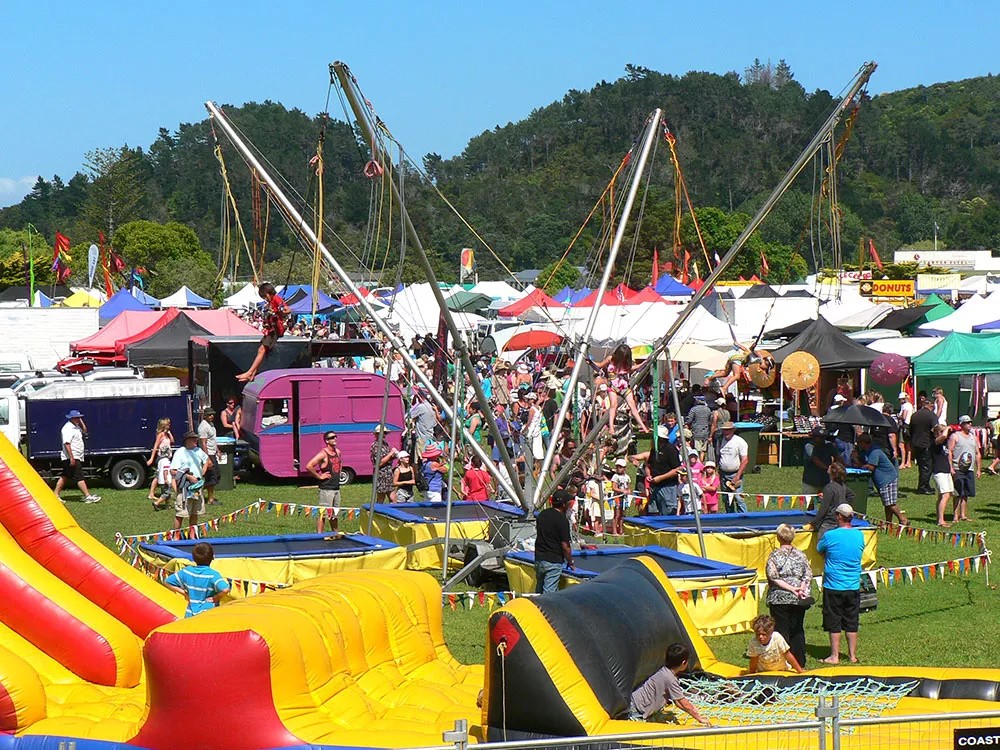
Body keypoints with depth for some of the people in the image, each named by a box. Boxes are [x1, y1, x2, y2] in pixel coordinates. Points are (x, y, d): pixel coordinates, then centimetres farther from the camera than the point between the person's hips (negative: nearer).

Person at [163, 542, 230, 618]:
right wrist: (216, 597, -12)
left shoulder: (187, 572, -1)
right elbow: (225, 589, -32)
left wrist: (184, 593, 6)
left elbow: (168, 582, 8)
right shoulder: (212, 574, -15)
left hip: (190, 614, 4)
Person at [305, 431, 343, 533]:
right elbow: (309, 466, -26)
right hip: (326, 489, -8)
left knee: (335, 514, 17)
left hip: (336, 488, 8)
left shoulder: (337, 452, 9)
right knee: (323, 513, -8)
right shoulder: (323, 454, -16)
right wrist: (319, 476, -18)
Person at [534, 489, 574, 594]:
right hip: (553, 561, -7)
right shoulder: (562, 520, -14)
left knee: (539, 589, 18)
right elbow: (565, 546, -13)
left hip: (538, 558, 7)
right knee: (549, 592, -5)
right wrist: (570, 562, 0)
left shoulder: (542, 514, 7)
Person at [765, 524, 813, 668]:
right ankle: (799, 662, 15)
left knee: (781, 630, 1)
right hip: (798, 600, 4)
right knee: (798, 630, 12)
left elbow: (773, 578, -13)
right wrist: (801, 588, -10)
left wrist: (791, 589, -14)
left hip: (779, 598, -3)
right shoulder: (801, 554, 5)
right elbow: (808, 575, -1)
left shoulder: (774, 556, -5)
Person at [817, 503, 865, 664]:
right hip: (853, 587, 4)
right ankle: (852, 655, 18)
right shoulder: (860, 536, -1)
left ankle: (834, 656, 8)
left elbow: (819, 550, 4)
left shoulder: (830, 536, -14)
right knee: (851, 622, 12)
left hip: (834, 586, -4)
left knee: (834, 622, 5)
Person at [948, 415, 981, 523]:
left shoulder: (973, 437, 18)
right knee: (958, 494, -6)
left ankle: (963, 514, 13)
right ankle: (956, 515, -3)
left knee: (966, 493, 7)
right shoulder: (955, 436, -1)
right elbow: (949, 452, -7)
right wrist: (951, 468, -15)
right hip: (958, 470, -6)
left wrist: (979, 469, 15)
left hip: (970, 470, 6)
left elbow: (977, 454, 21)